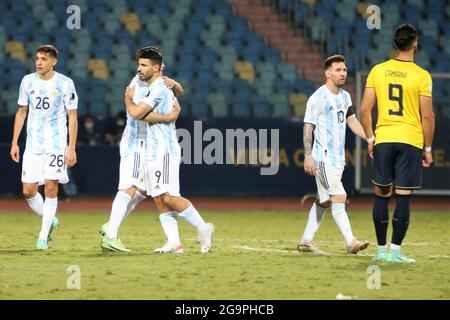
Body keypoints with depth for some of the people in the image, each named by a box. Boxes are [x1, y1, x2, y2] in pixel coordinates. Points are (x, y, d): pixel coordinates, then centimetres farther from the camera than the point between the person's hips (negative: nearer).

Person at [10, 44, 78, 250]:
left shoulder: (65, 84, -6)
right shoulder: (28, 81, 5)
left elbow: (72, 117, -3)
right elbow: (21, 112, 14)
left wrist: (71, 148, -9)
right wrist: (14, 143, 10)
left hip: (56, 144, -4)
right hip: (32, 145, 4)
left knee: (50, 188, -7)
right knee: (28, 191, -2)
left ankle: (43, 236, 1)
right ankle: (50, 221, 24)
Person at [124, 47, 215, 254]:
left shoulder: (159, 89, -14)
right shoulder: (159, 87, 17)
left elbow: (136, 113, -19)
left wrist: (128, 98, -2)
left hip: (164, 151, -10)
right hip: (154, 151, 10)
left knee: (168, 197, -15)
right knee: (159, 198, 4)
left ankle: (203, 228, -7)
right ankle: (173, 242, 2)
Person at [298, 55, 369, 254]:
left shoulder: (345, 97, 14)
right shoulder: (318, 98, -10)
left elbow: (352, 121, 21)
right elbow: (308, 127, -11)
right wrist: (308, 155, -18)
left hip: (338, 158, 9)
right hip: (323, 157, -9)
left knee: (324, 201, 11)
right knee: (339, 197, -16)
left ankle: (306, 241, 18)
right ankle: (350, 242, -20)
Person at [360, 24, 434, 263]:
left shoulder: (378, 71, 3)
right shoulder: (422, 76, -6)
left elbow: (365, 109, 1)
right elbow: (427, 115, -7)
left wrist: (370, 138, 12)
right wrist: (428, 149, 2)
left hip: (383, 139, 3)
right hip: (411, 140, -3)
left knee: (382, 194, 10)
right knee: (403, 197, 0)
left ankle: (381, 249, 13)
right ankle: (395, 250, -2)